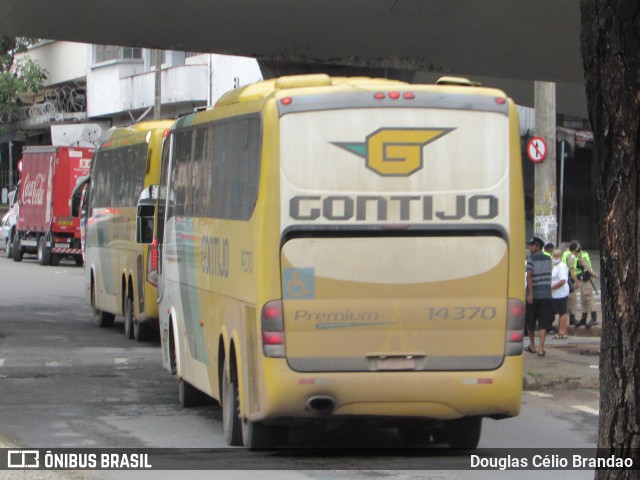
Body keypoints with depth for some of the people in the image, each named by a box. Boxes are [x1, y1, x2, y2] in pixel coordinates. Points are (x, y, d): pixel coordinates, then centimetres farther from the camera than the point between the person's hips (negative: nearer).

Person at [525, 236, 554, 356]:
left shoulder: (531, 259, -7)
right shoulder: (548, 259, 9)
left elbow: (529, 276, -17)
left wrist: (530, 294, -18)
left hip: (534, 295, -3)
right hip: (546, 295, 3)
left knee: (530, 322, 14)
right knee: (543, 323, 0)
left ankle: (532, 346, 26)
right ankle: (541, 348, -11)